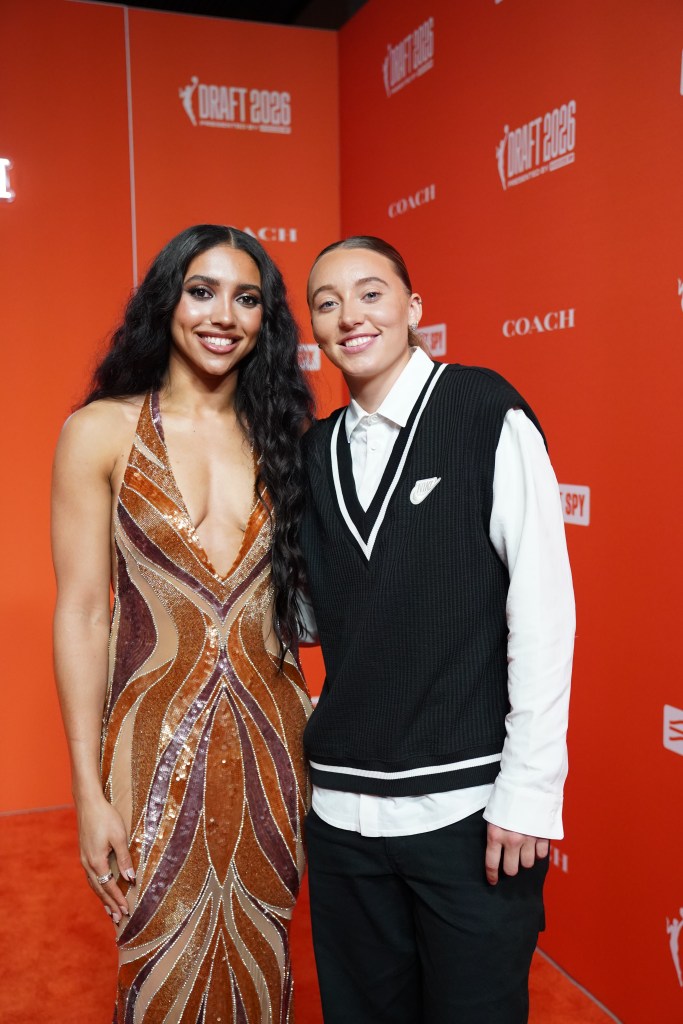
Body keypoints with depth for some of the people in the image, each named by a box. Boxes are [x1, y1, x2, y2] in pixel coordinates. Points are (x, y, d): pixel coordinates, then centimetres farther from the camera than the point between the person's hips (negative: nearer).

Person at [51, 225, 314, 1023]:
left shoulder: (281, 434, 4)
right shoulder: (103, 432, -5)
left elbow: (299, 592, 7)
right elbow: (81, 614, -6)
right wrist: (89, 793, -7)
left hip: (270, 739, 3)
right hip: (157, 744, -2)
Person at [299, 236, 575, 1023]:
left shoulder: (490, 418, -7)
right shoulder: (315, 451, 7)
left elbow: (542, 611, -11)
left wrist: (528, 792, -12)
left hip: (470, 808, -4)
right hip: (342, 810, 5)